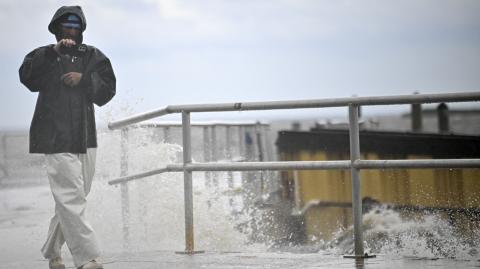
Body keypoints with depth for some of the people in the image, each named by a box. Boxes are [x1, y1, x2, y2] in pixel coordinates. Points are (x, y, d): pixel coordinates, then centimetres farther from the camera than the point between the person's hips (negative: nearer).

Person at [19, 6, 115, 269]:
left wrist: (84, 79, -12)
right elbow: (27, 75, -14)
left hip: (85, 138, 5)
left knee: (74, 199, 11)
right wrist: (54, 52, -22)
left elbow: (107, 90, 4)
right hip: (56, 138, -4)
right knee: (71, 198, -15)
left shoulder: (93, 57, 13)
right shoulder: (45, 57, 6)